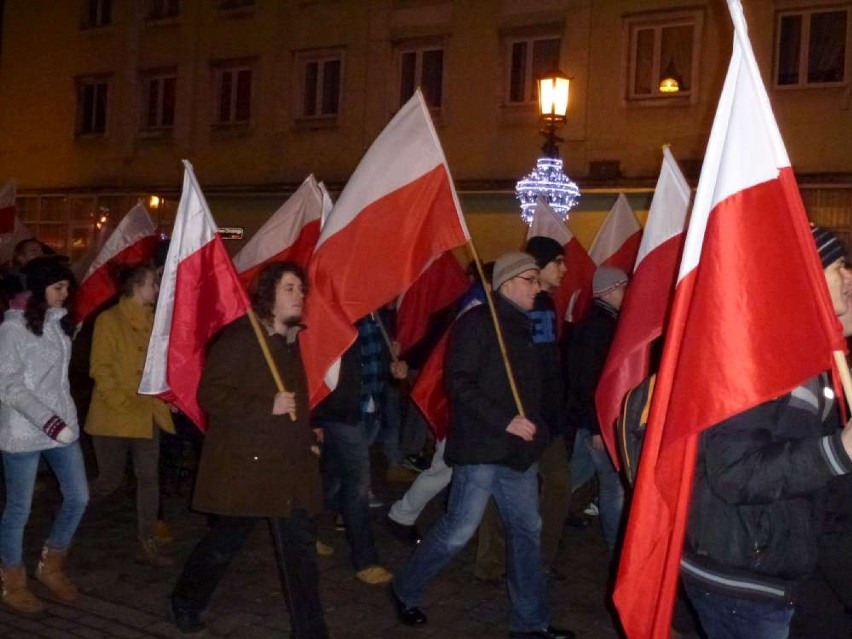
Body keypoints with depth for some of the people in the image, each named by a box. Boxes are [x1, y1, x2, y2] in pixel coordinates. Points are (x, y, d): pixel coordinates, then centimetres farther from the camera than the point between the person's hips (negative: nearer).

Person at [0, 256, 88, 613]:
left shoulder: (59, 322, 7)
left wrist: (63, 417, 11)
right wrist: (47, 419, -24)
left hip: (62, 424, 7)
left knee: (78, 497, 9)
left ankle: (50, 566, 30)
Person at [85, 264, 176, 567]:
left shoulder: (154, 319, 8)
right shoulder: (109, 320, -9)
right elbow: (99, 368, -12)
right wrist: (122, 402, -17)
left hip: (148, 414, 5)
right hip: (114, 415, -5)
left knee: (149, 477, 4)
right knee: (110, 478, 5)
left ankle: (147, 545, 13)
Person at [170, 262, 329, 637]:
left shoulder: (290, 341, 12)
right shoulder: (239, 338, -14)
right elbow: (209, 395, -19)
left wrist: (306, 433, 17)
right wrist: (268, 407, -23)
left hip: (289, 464, 7)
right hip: (244, 464, -7)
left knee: (300, 547, 4)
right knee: (224, 543, 10)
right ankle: (185, 602, 36)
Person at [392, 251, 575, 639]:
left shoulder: (522, 327, 15)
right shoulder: (478, 322, -10)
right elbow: (459, 383, -17)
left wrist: (534, 433, 8)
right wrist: (504, 421, -21)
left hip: (518, 451, 8)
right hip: (481, 449, -8)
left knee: (527, 530, 10)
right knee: (458, 530, -1)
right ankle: (405, 589, 21)